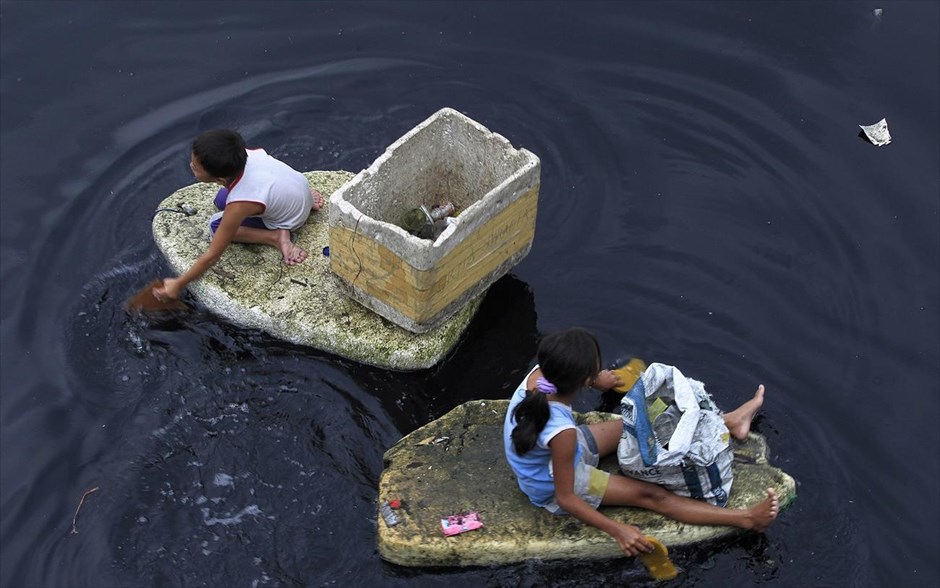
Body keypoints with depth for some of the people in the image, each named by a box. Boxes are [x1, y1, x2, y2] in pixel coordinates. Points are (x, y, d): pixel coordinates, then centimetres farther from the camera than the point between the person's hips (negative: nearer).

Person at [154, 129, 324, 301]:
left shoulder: (239, 205, -38)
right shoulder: (240, 154, -25)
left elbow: (212, 256, -28)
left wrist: (177, 284, -17)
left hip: (291, 219, -6)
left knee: (216, 226, -3)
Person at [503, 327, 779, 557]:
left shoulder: (540, 373, -25)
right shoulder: (561, 432, -44)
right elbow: (565, 498, -30)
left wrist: (594, 381, 23)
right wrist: (618, 531, -27)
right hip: (555, 488, -7)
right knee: (650, 495, -7)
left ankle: (728, 421, 22)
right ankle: (746, 519, -1)